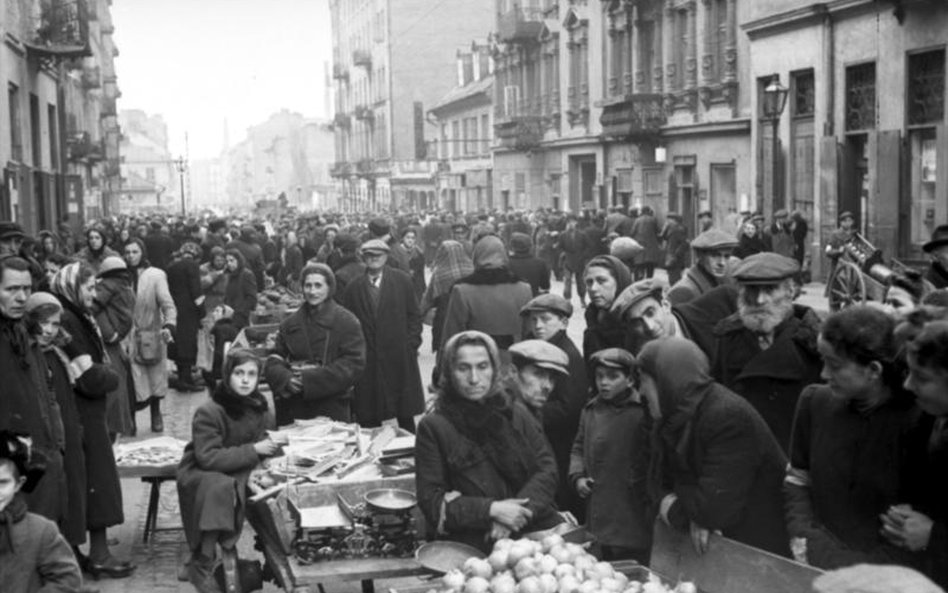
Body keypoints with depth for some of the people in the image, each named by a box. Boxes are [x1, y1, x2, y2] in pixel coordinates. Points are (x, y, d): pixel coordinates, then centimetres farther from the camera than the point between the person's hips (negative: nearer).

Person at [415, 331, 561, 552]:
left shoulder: (516, 414, 16)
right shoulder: (433, 427, 4)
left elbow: (547, 469, 8)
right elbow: (430, 499, 0)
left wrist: (521, 509, -10)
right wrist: (491, 509, -12)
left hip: (534, 532, 4)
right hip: (472, 548, -4)